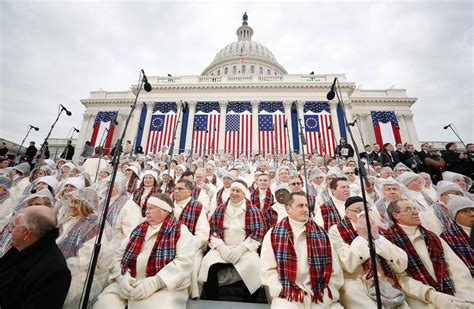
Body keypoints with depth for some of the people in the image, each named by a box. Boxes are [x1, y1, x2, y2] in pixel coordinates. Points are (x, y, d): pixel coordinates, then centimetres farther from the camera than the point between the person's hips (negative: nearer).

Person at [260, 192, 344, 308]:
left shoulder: (321, 234, 7)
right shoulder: (273, 235, -2)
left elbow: (334, 269, 9)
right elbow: (268, 269, -3)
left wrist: (331, 294, 1)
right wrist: (283, 292, -11)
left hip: (320, 296, 4)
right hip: (288, 296, -4)